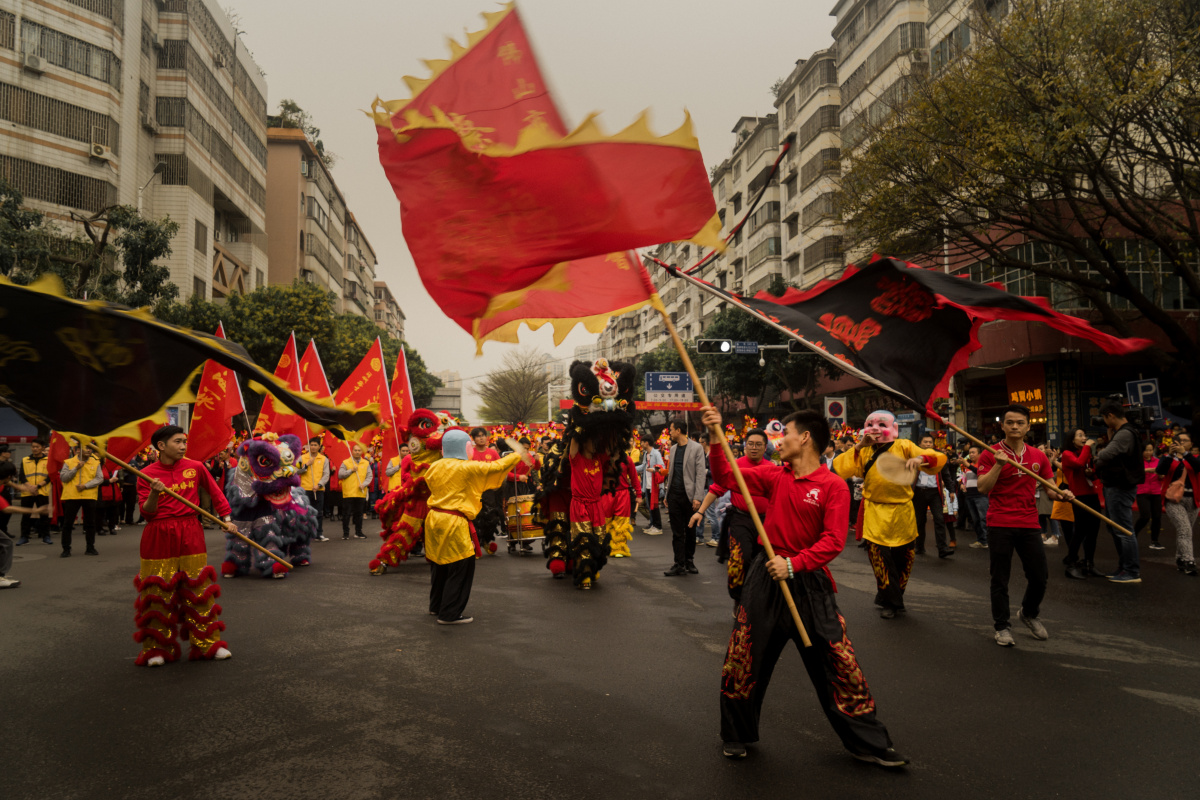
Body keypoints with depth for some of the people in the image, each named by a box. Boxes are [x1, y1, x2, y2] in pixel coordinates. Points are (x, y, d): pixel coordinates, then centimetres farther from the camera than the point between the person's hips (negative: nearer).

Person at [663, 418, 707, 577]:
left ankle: (689, 562, 18)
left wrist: (697, 497, -16)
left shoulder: (696, 448, -6)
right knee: (677, 532, 2)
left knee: (690, 530, 6)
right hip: (674, 495, 5)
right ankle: (679, 564, 4)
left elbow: (700, 474, -10)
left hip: (689, 495, -5)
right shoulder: (673, 448, 13)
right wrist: (667, 495, 13)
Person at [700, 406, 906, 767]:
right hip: (765, 576, 4)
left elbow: (833, 541, -15)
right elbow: (725, 476, 3)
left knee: (838, 663, 1)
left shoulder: (833, 486, -10)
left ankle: (868, 743, 19)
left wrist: (794, 564, -24)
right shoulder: (775, 476, 4)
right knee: (743, 659, 9)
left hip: (809, 582, -4)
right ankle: (736, 735, 30)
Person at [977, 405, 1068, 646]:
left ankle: (1029, 613, 34)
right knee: (1000, 579, 4)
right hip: (1000, 525, -3)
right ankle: (1001, 626, 18)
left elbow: (1049, 489, 14)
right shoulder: (990, 455, -3)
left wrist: (1060, 494, -8)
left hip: (1029, 525, 3)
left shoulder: (1038, 456, 8)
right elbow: (983, 488, -11)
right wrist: (998, 465, -22)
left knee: (1040, 576, 7)